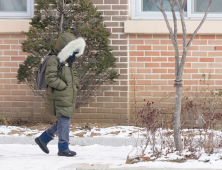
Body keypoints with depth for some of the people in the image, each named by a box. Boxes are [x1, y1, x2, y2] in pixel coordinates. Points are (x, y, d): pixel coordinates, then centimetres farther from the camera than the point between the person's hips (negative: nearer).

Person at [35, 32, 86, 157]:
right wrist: (65, 86, -17)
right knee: (64, 121, -9)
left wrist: (75, 86, 11)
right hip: (60, 98, -9)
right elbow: (50, 78, -19)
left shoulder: (70, 61, 17)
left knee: (63, 122, 13)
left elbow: (74, 75, 30)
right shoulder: (55, 60, -12)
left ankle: (43, 139, 26)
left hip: (69, 97, 9)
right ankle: (63, 148, -3)